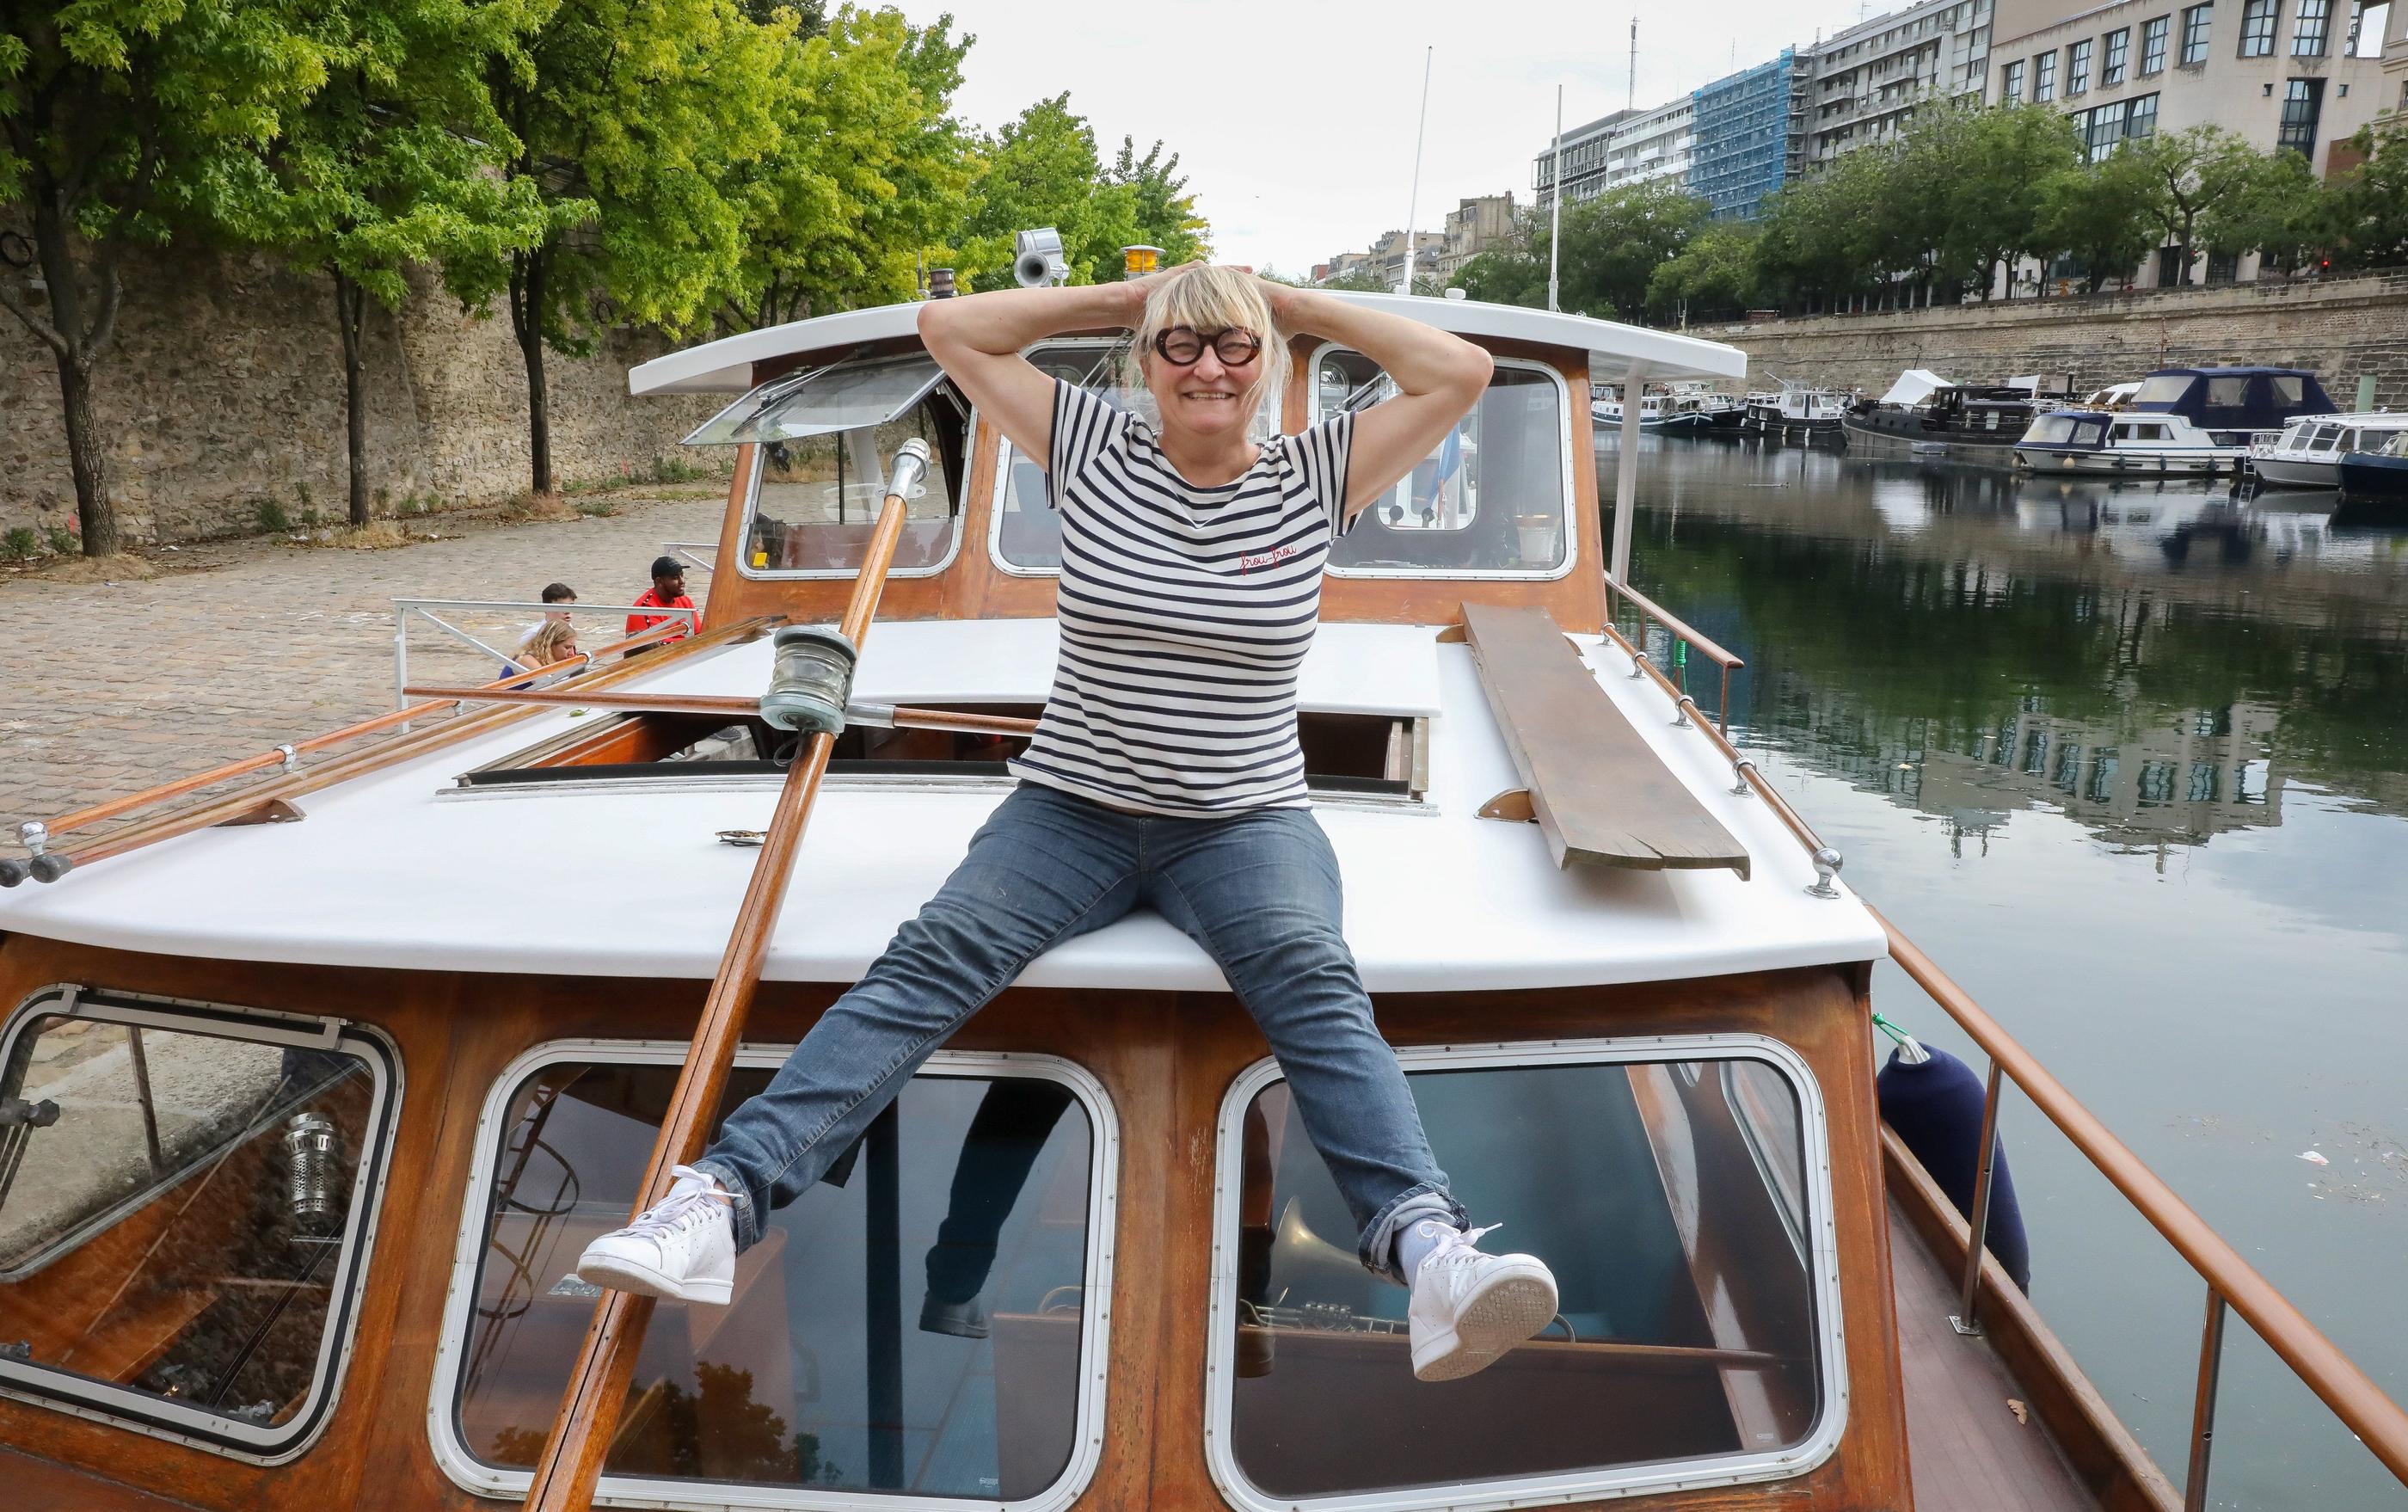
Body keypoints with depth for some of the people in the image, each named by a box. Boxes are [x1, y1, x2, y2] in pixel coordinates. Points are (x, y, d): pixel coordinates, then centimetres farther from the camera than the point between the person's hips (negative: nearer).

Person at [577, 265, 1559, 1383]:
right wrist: (1124, 298, 8)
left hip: (1245, 823, 0)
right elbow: (949, 327, 9)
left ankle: (1427, 1249, -49)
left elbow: (1461, 374, 1)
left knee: (1312, 982, -31)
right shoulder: (1091, 452, 7)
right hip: (1072, 808, 1)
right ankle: (724, 1195, -35)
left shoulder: (1315, 478, 6)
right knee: (936, 954, -24)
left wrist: (1295, 304, 7)